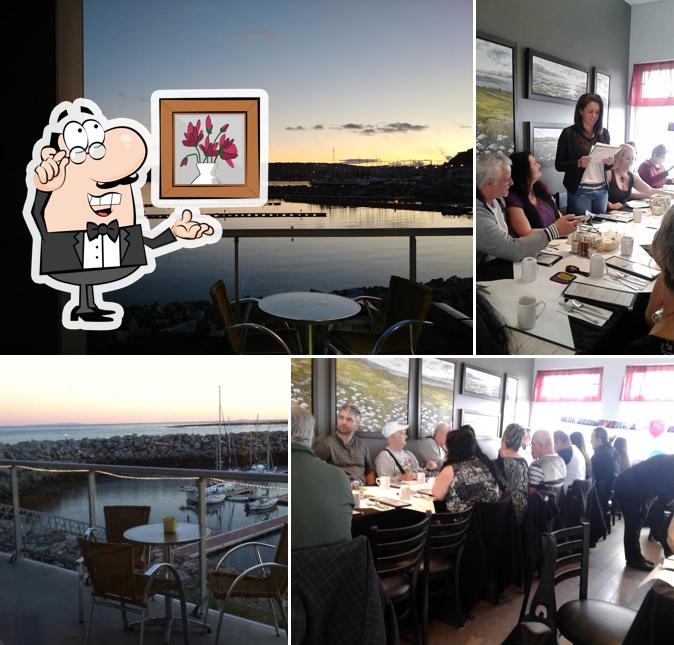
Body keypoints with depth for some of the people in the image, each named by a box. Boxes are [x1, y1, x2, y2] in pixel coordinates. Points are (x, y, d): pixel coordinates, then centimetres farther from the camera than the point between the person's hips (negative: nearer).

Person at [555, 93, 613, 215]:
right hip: (580, 191, -4)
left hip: (602, 190, 4)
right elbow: (559, 165, -4)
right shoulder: (568, 133, -4)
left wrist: (610, 161, -5)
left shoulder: (604, 133, 8)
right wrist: (578, 163, -20)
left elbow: (609, 157, 18)